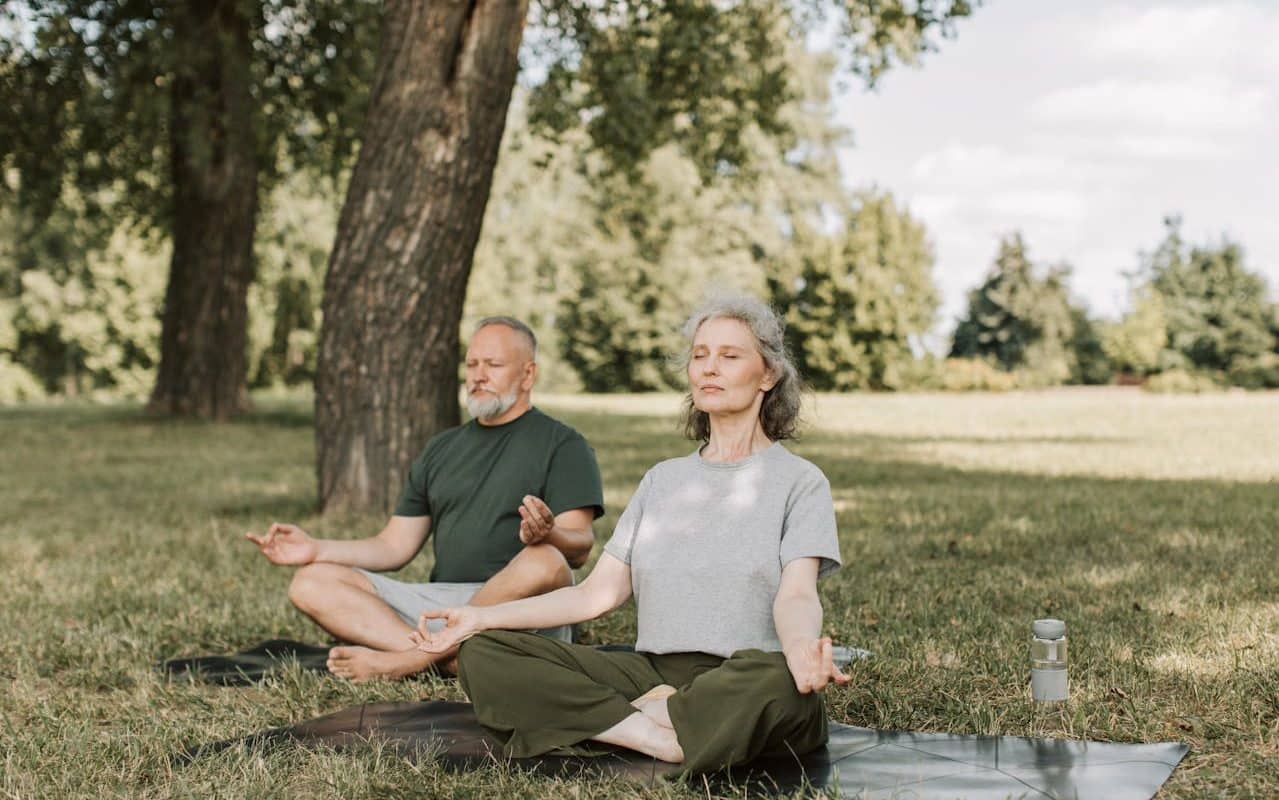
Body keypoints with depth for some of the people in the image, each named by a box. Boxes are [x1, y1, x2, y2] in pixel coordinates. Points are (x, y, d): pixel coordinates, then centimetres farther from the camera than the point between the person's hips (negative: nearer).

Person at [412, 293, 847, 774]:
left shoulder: (799, 481, 4)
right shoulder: (663, 480, 20)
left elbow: (796, 594, -12)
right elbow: (598, 593, 12)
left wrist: (803, 650, -37)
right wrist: (481, 617, 1)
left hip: (739, 684, -4)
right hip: (653, 673, 5)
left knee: (774, 679, -42)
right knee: (483, 654, -15)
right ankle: (665, 740, -25)